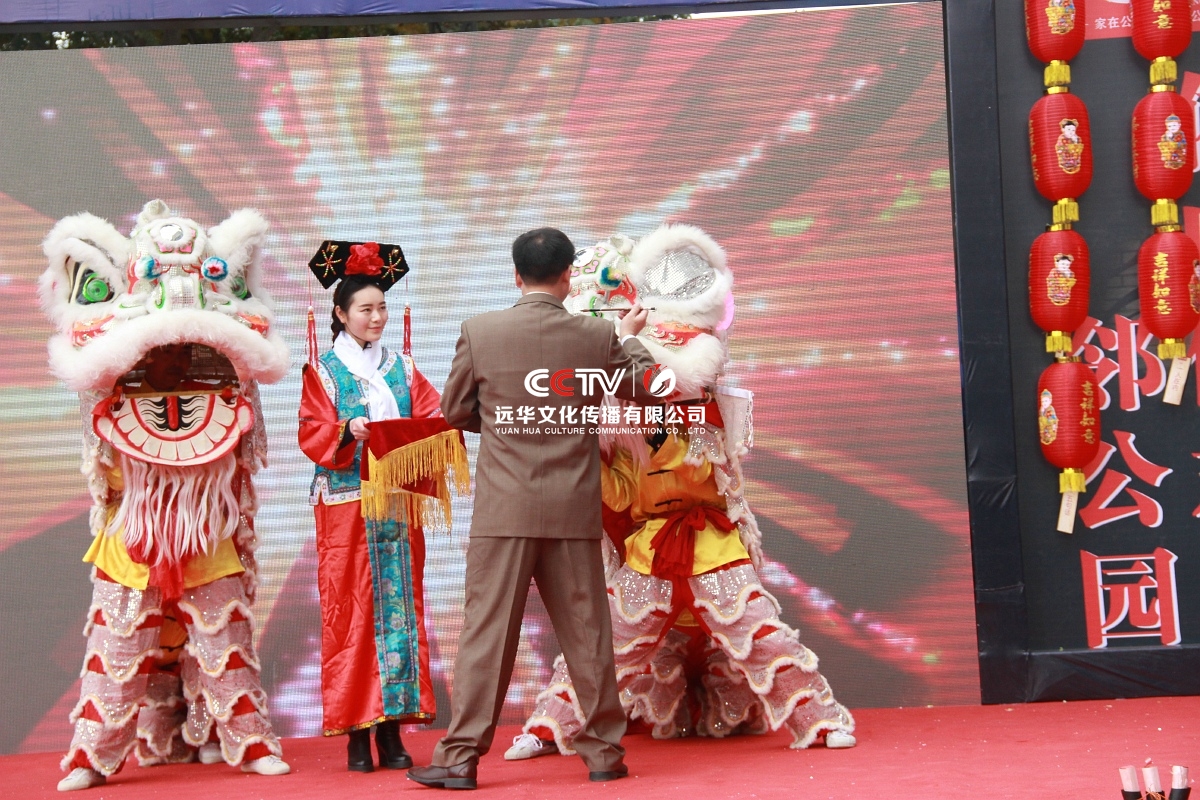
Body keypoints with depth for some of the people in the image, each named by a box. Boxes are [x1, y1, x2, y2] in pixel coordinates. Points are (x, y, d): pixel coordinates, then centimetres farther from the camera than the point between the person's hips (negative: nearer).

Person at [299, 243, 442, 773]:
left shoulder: (403, 369, 14)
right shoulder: (323, 371, 5)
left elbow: (432, 421, 7)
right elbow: (312, 434, -4)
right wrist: (347, 433, -23)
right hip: (346, 506, -3)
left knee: (400, 606, 0)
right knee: (351, 612, -4)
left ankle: (393, 730, 4)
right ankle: (357, 734, 0)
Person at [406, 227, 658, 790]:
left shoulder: (479, 331, -5)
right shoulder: (598, 337, -2)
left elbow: (455, 411, 6)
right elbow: (644, 390, 15)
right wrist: (630, 338, 31)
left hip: (504, 509, -1)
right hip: (574, 511, 1)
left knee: (487, 631, 3)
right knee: (587, 632, 10)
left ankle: (460, 756, 5)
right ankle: (604, 751, 18)